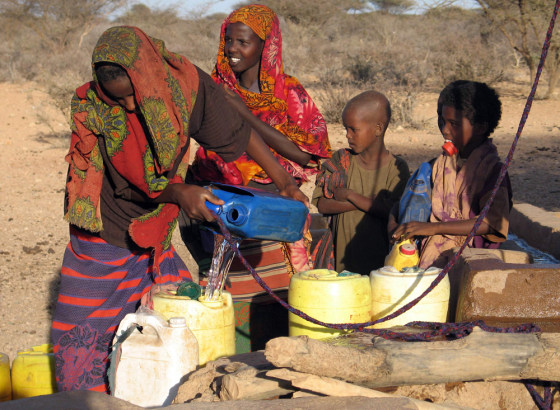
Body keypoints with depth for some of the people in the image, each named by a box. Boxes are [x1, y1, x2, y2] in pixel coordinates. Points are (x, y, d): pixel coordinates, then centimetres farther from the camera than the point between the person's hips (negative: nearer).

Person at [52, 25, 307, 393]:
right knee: (83, 334, 2)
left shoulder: (185, 84, -17)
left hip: (154, 237, 2)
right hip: (102, 236, -2)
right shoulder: (91, 109, -21)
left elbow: (239, 133, -6)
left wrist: (286, 184, -7)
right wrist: (178, 193, -32)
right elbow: (125, 182, -17)